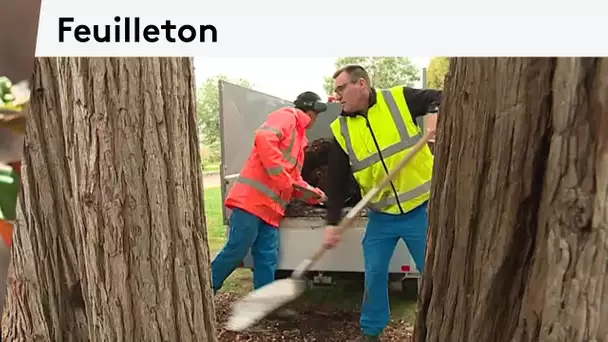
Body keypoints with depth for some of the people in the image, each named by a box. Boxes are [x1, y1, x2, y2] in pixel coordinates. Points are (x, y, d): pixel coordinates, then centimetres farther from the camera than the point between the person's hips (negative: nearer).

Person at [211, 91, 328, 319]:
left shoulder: (299, 136, 28)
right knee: (236, 251, -6)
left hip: (271, 206, 9)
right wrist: (282, 178, -21)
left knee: (267, 258, 8)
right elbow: (263, 139, -22)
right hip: (252, 199, -9)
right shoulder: (286, 117, 0)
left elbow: (294, 178, 32)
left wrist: (312, 194, 20)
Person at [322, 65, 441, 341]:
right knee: (374, 274, 9)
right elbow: (337, 181, 0)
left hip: (421, 207, -2)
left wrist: (434, 114, -26)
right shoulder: (341, 130, 0)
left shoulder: (401, 99, -7)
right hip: (381, 214, 3)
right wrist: (332, 223, -4)